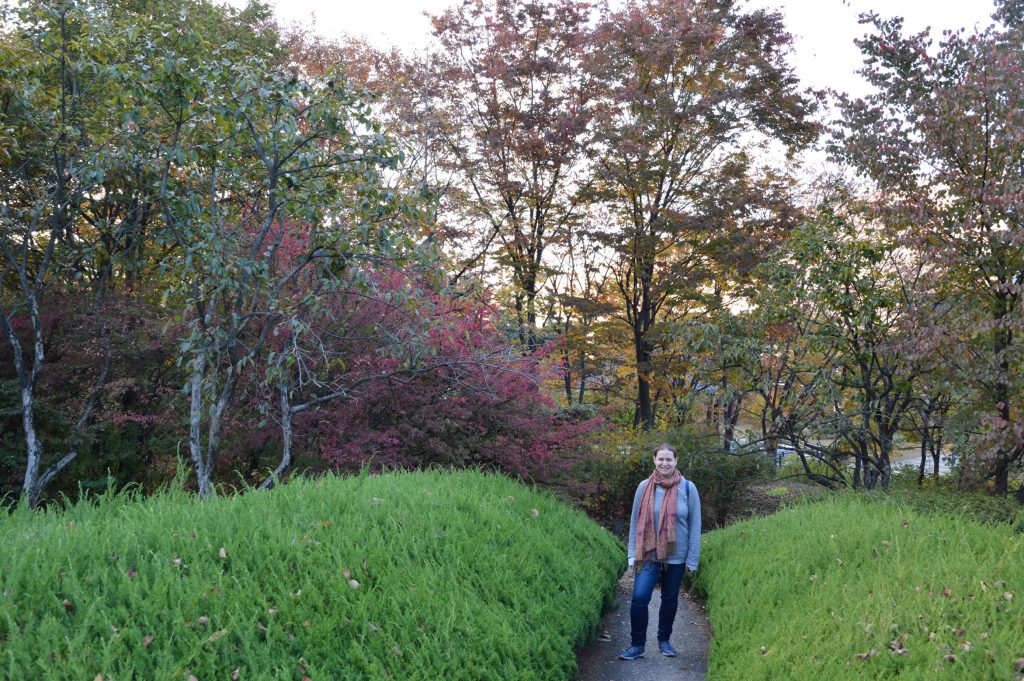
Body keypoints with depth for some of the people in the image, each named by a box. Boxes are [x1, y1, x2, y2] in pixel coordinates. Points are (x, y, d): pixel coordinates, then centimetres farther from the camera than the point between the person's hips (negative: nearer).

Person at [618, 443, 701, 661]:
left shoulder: (687, 488, -6)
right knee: (639, 597, -11)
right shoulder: (644, 487, -4)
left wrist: (693, 558, -3)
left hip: (676, 556, 1)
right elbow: (635, 521, 2)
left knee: (670, 599, 13)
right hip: (649, 554, 0)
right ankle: (637, 644, 3)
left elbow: (695, 525, -1)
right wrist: (633, 554, 1)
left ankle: (664, 641, 31)